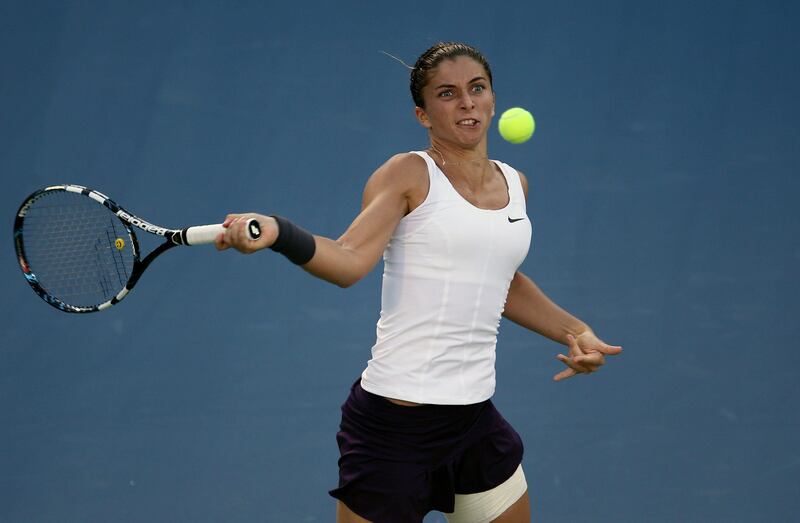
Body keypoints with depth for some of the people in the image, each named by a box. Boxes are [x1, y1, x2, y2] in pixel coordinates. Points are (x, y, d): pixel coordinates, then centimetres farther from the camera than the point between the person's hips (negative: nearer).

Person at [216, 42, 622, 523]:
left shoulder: (515, 184, 12)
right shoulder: (410, 175, -7)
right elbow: (350, 260, -24)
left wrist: (574, 331, 20)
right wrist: (276, 231, -40)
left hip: (476, 423, 6)